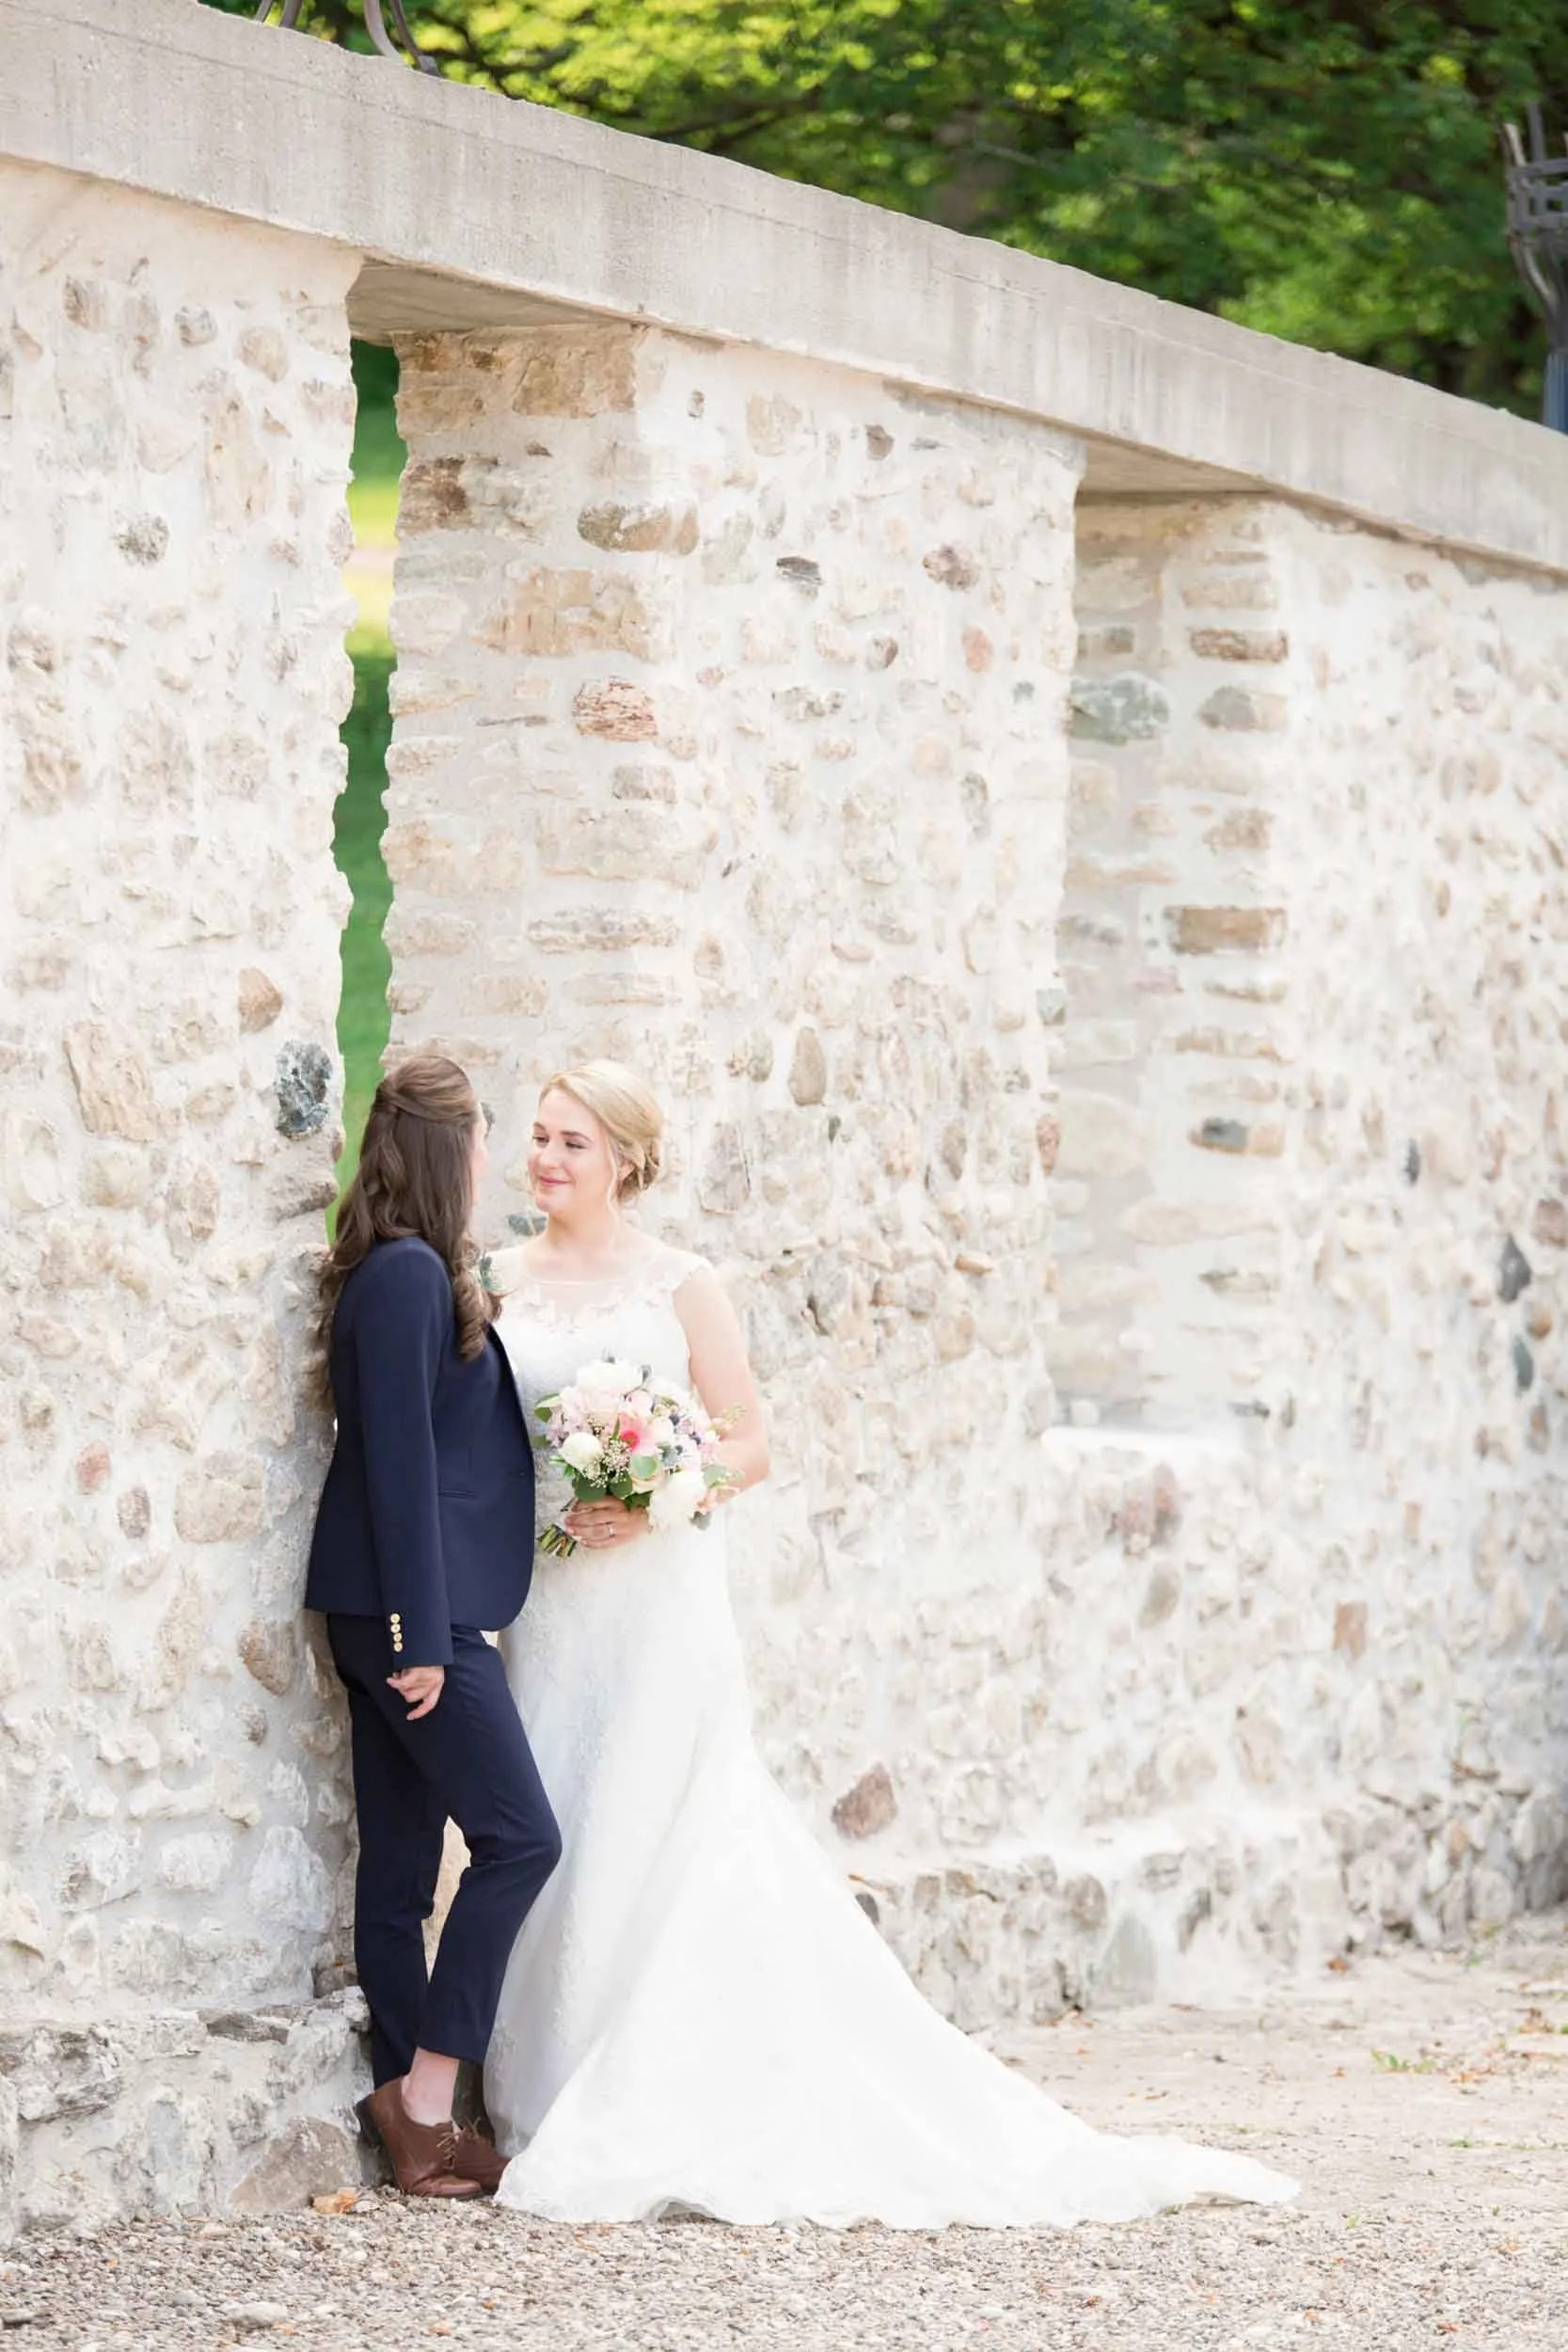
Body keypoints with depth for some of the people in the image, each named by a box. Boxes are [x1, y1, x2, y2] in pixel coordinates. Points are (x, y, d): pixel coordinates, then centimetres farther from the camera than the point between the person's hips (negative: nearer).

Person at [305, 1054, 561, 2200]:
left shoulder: (414, 1274, 15)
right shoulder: (410, 1275, -14)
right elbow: (399, 1458, -19)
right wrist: (423, 1633, -20)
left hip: (399, 1613, 10)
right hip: (412, 1604, -10)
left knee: (403, 1863, 10)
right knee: (519, 1835, -9)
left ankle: (408, 2106, 13)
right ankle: (427, 2103, -9)